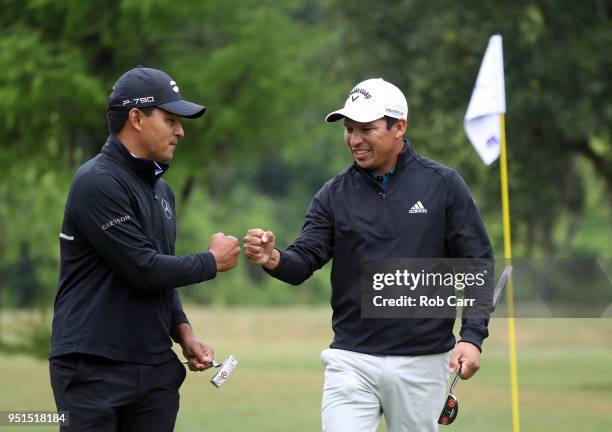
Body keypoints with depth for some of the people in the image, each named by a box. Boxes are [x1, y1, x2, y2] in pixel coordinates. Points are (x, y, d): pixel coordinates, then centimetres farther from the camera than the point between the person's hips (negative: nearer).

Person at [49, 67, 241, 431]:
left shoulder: (160, 189, 17)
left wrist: (183, 331, 9)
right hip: (93, 370, -8)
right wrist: (213, 261, -3)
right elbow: (144, 269, -17)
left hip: (156, 370, 8)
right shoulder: (98, 183, -12)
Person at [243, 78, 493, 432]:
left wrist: (472, 337, -11)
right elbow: (304, 262, -2)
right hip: (351, 360, 1)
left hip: (422, 362, -1)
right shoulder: (335, 194, 5)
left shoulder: (443, 185, -1)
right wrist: (273, 259, -25)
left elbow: (477, 266, -1)